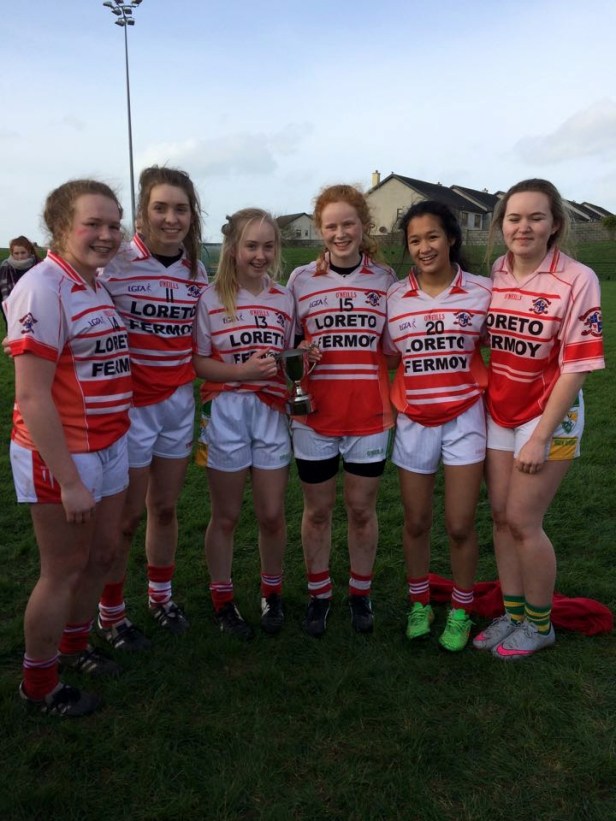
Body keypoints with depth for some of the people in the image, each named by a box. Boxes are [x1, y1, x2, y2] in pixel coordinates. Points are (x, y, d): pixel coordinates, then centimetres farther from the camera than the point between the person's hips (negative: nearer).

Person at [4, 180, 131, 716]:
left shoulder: (99, 287, 8)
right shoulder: (44, 289, -18)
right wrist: (69, 480, -20)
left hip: (109, 447, 8)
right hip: (61, 455, -8)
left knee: (103, 553, 19)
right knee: (64, 570, 7)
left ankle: (73, 645, 43)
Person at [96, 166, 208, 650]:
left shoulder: (196, 272, 4)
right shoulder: (116, 265, -14)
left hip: (179, 404, 5)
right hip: (131, 406, -4)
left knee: (165, 507, 16)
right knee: (127, 515, 7)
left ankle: (162, 596, 38)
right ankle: (111, 614, 28)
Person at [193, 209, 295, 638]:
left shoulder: (285, 298, 5)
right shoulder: (210, 299, -6)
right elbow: (198, 363, -7)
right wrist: (243, 370, -21)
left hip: (272, 413, 3)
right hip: (226, 414, -3)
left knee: (273, 515, 10)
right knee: (226, 517, 10)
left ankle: (272, 593, 33)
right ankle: (223, 599, 30)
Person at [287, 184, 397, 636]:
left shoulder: (386, 278, 3)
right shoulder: (301, 279, 1)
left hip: (369, 416, 0)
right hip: (315, 416, 0)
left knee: (362, 509, 12)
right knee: (317, 511, 11)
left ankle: (361, 593, 32)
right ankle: (319, 594, 30)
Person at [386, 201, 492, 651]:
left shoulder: (482, 291, -4)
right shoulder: (393, 296, -1)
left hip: (465, 419, -1)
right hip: (414, 423, 2)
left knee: (460, 526, 3)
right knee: (416, 522, 12)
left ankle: (461, 611, 26)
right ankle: (419, 604, 34)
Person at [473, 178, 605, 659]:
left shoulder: (577, 280, -16)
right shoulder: (493, 275, -1)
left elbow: (576, 367, -16)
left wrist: (540, 437, -17)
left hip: (549, 415, -5)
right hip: (499, 413, 5)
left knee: (523, 520, -1)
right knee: (501, 516, 10)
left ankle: (539, 624, 21)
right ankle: (512, 614, 28)